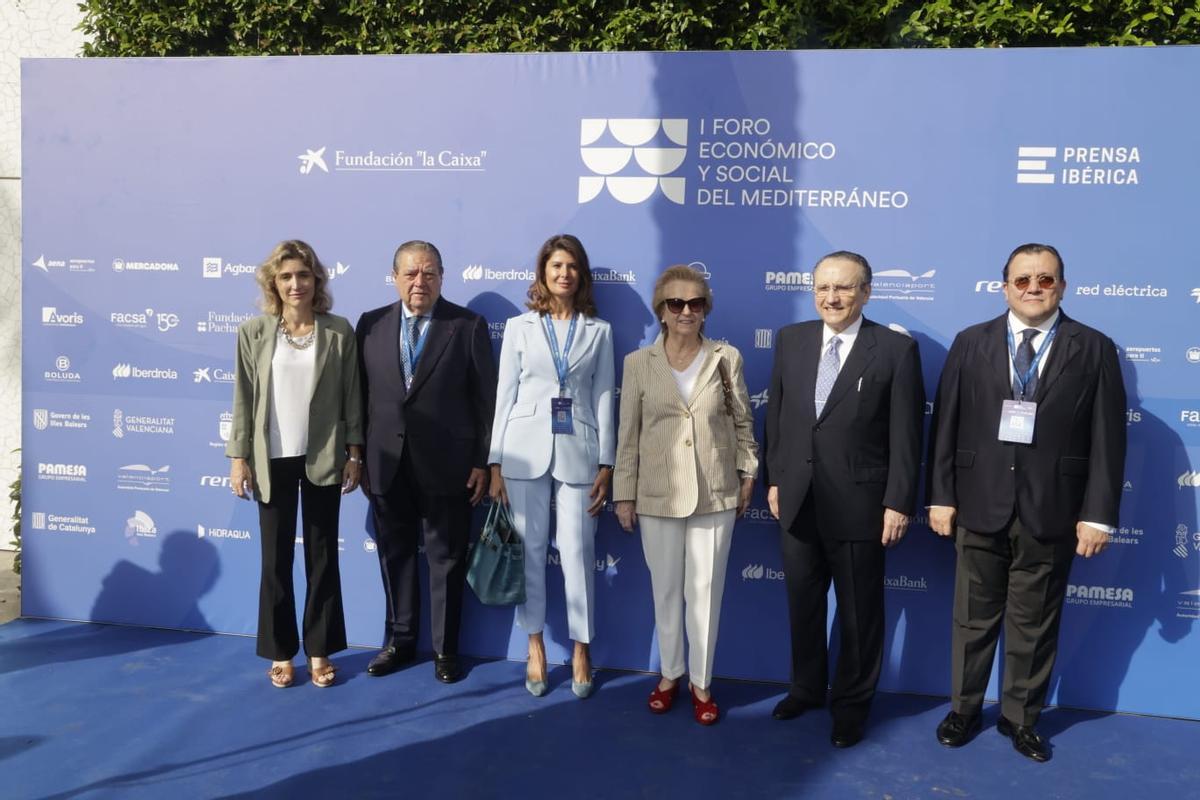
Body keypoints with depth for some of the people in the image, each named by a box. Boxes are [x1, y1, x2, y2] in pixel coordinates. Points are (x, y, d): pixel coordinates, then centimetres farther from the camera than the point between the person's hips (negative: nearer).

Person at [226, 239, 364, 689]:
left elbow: (352, 396, 1)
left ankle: (319, 650, 22)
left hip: (322, 459, 0)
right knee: (276, 559, 8)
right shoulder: (253, 332, 0)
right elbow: (243, 399, 0)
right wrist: (238, 457, -3)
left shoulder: (339, 332, -1)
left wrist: (355, 452, -2)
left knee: (322, 556, 9)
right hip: (272, 460, 0)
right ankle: (280, 652, 22)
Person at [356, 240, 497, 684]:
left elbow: (486, 399, -4)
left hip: (445, 464, -3)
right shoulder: (371, 324, 5)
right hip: (387, 464, 3)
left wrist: (482, 462, -6)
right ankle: (400, 639, 30)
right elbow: (360, 395, 7)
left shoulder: (469, 326, -3)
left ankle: (445, 648, 22)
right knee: (395, 554, 14)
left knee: (446, 558, 8)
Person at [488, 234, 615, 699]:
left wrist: (605, 466, 0)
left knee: (578, 553, 0)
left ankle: (581, 649, 16)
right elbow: (505, 396, 5)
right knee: (530, 551, 5)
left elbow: (603, 400, 6)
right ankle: (535, 647, 20)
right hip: (526, 450, 1)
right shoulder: (519, 327, 7)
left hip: (577, 451, 0)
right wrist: (495, 463, 0)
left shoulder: (598, 331, 7)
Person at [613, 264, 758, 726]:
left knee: (705, 591, 8)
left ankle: (701, 682, 24)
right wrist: (624, 494, 1)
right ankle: (670, 674, 31)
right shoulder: (638, 363, -2)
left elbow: (742, 421, 6)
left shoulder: (727, 358, -2)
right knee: (665, 590, 13)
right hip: (658, 495, 0)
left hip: (715, 494, 0)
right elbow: (628, 434, 0)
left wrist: (748, 475, 5)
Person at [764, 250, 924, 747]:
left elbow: (906, 435, -9)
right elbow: (776, 416, 9)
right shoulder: (790, 340, 4)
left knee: (859, 611, 12)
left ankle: (851, 704, 30)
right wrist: (774, 479, 7)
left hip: (859, 503, -4)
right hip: (796, 499, 4)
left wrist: (899, 503, -12)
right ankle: (806, 688, 38)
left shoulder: (896, 349, -9)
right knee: (802, 602, 18)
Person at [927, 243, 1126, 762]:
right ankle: (964, 709, 30)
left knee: (1035, 623, 11)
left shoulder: (1094, 349, 0)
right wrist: (941, 495, -3)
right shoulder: (971, 343, 3)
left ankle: (1020, 717, 29)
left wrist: (1098, 513, -8)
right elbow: (945, 424, 1)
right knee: (973, 618, 13)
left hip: (1051, 513, -1)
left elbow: (1107, 438, -3)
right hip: (979, 506, 1)